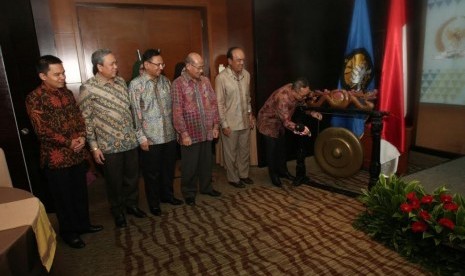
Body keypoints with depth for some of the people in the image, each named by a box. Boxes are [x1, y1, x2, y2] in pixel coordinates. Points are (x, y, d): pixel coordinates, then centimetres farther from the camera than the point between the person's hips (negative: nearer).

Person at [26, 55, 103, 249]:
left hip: (78, 153, 6)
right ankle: (68, 231, 28)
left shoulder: (66, 93, 6)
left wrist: (82, 136, -10)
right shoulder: (34, 99, -13)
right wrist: (69, 143, -16)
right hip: (56, 157, -6)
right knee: (64, 196, 9)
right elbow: (42, 130, -17)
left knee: (80, 192, 17)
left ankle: (83, 224, 36)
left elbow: (78, 116, 8)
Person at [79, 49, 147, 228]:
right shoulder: (88, 88, -12)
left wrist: (135, 132, 14)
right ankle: (118, 212, 30)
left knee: (132, 176, 15)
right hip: (109, 145, -5)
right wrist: (94, 146, -10)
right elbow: (86, 120, -9)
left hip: (130, 141, 5)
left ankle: (132, 205, 36)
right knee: (114, 181, 10)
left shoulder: (121, 82, 6)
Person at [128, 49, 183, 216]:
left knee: (168, 168, 17)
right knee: (152, 172, 9)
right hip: (150, 138, -5)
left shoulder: (165, 81, 7)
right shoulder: (136, 85, -10)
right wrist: (141, 137, -12)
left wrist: (175, 128, 10)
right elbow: (135, 113, -11)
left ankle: (167, 195, 38)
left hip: (169, 135, 5)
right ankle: (154, 203, 27)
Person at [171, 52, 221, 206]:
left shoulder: (205, 81, 7)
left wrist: (215, 125, 7)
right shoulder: (178, 84, -10)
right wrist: (184, 133, -16)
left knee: (206, 162, 17)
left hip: (207, 132, 5)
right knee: (190, 165, 8)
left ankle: (206, 187, 36)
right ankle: (189, 193, 26)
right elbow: (177, 111, -13)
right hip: (190, 134, -5)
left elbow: (213, 103, 10)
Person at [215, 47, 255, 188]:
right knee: (231, 153, 10)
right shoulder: (221, 78, -16)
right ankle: (233, 178, 27)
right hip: (230, 123, -5)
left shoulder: (246, 74, 1)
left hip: (245, 121, 6)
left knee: (245, 150, 17)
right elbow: (219, 103, -13)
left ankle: (243, 174, 36)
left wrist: (250, 114, 12)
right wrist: (224, 124, -13)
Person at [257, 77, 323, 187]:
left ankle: (282, 170, 31)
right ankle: (273, 175, 16)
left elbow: (302, 104, 4)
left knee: (282, 147, 15)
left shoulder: (295, 91, -14)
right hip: (268, 122, -8)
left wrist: (312, 113, -11)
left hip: (280, 122, 8)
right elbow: (286, 122, -39)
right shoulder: (282, 97, -38)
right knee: (272, 149, -1)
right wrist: (300, 128, -50)